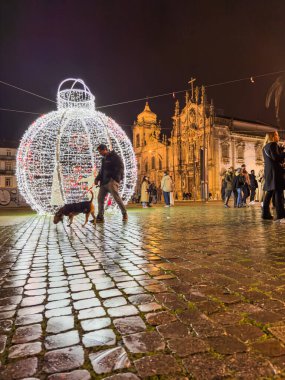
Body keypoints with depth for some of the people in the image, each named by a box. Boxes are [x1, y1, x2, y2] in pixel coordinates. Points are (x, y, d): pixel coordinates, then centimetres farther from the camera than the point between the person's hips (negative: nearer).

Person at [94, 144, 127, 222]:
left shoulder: (115, 157, -3)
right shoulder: (104, 159, 22)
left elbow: (120, 168, -10)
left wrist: (115, 179, -22)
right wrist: (97, 179, 12)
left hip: (112, 180, -8)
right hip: (104, 182, 8)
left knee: (116, 197, -14)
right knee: (100, 198, 2)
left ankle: (124, 214, 2)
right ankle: (100, 217, 7)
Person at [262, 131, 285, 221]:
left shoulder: (265, 147, 21)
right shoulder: (273, 144, -5)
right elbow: (275, 157, -17)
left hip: (268, 171, 9)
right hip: (275, 170, -9)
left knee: (269, 192, 9)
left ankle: (265, 213, 8)